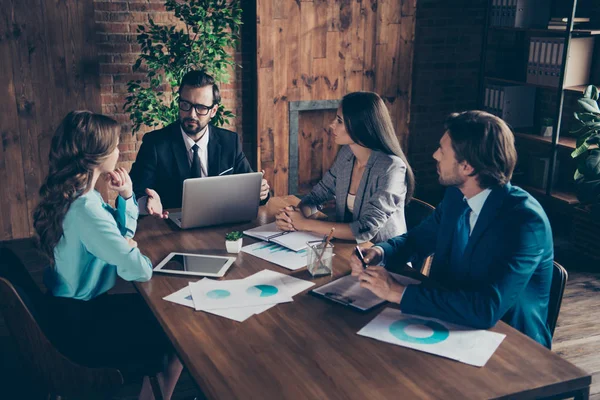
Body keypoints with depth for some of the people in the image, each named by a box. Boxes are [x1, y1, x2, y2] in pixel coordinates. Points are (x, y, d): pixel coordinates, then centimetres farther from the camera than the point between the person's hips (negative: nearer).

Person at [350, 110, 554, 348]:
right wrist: (380, 253, -10)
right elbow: (416, 239, 13)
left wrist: (398, 292, -31)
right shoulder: (457, 196, -2)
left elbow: (486, 310, -35)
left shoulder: (525, 221, -25)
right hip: (452, 325, 7)